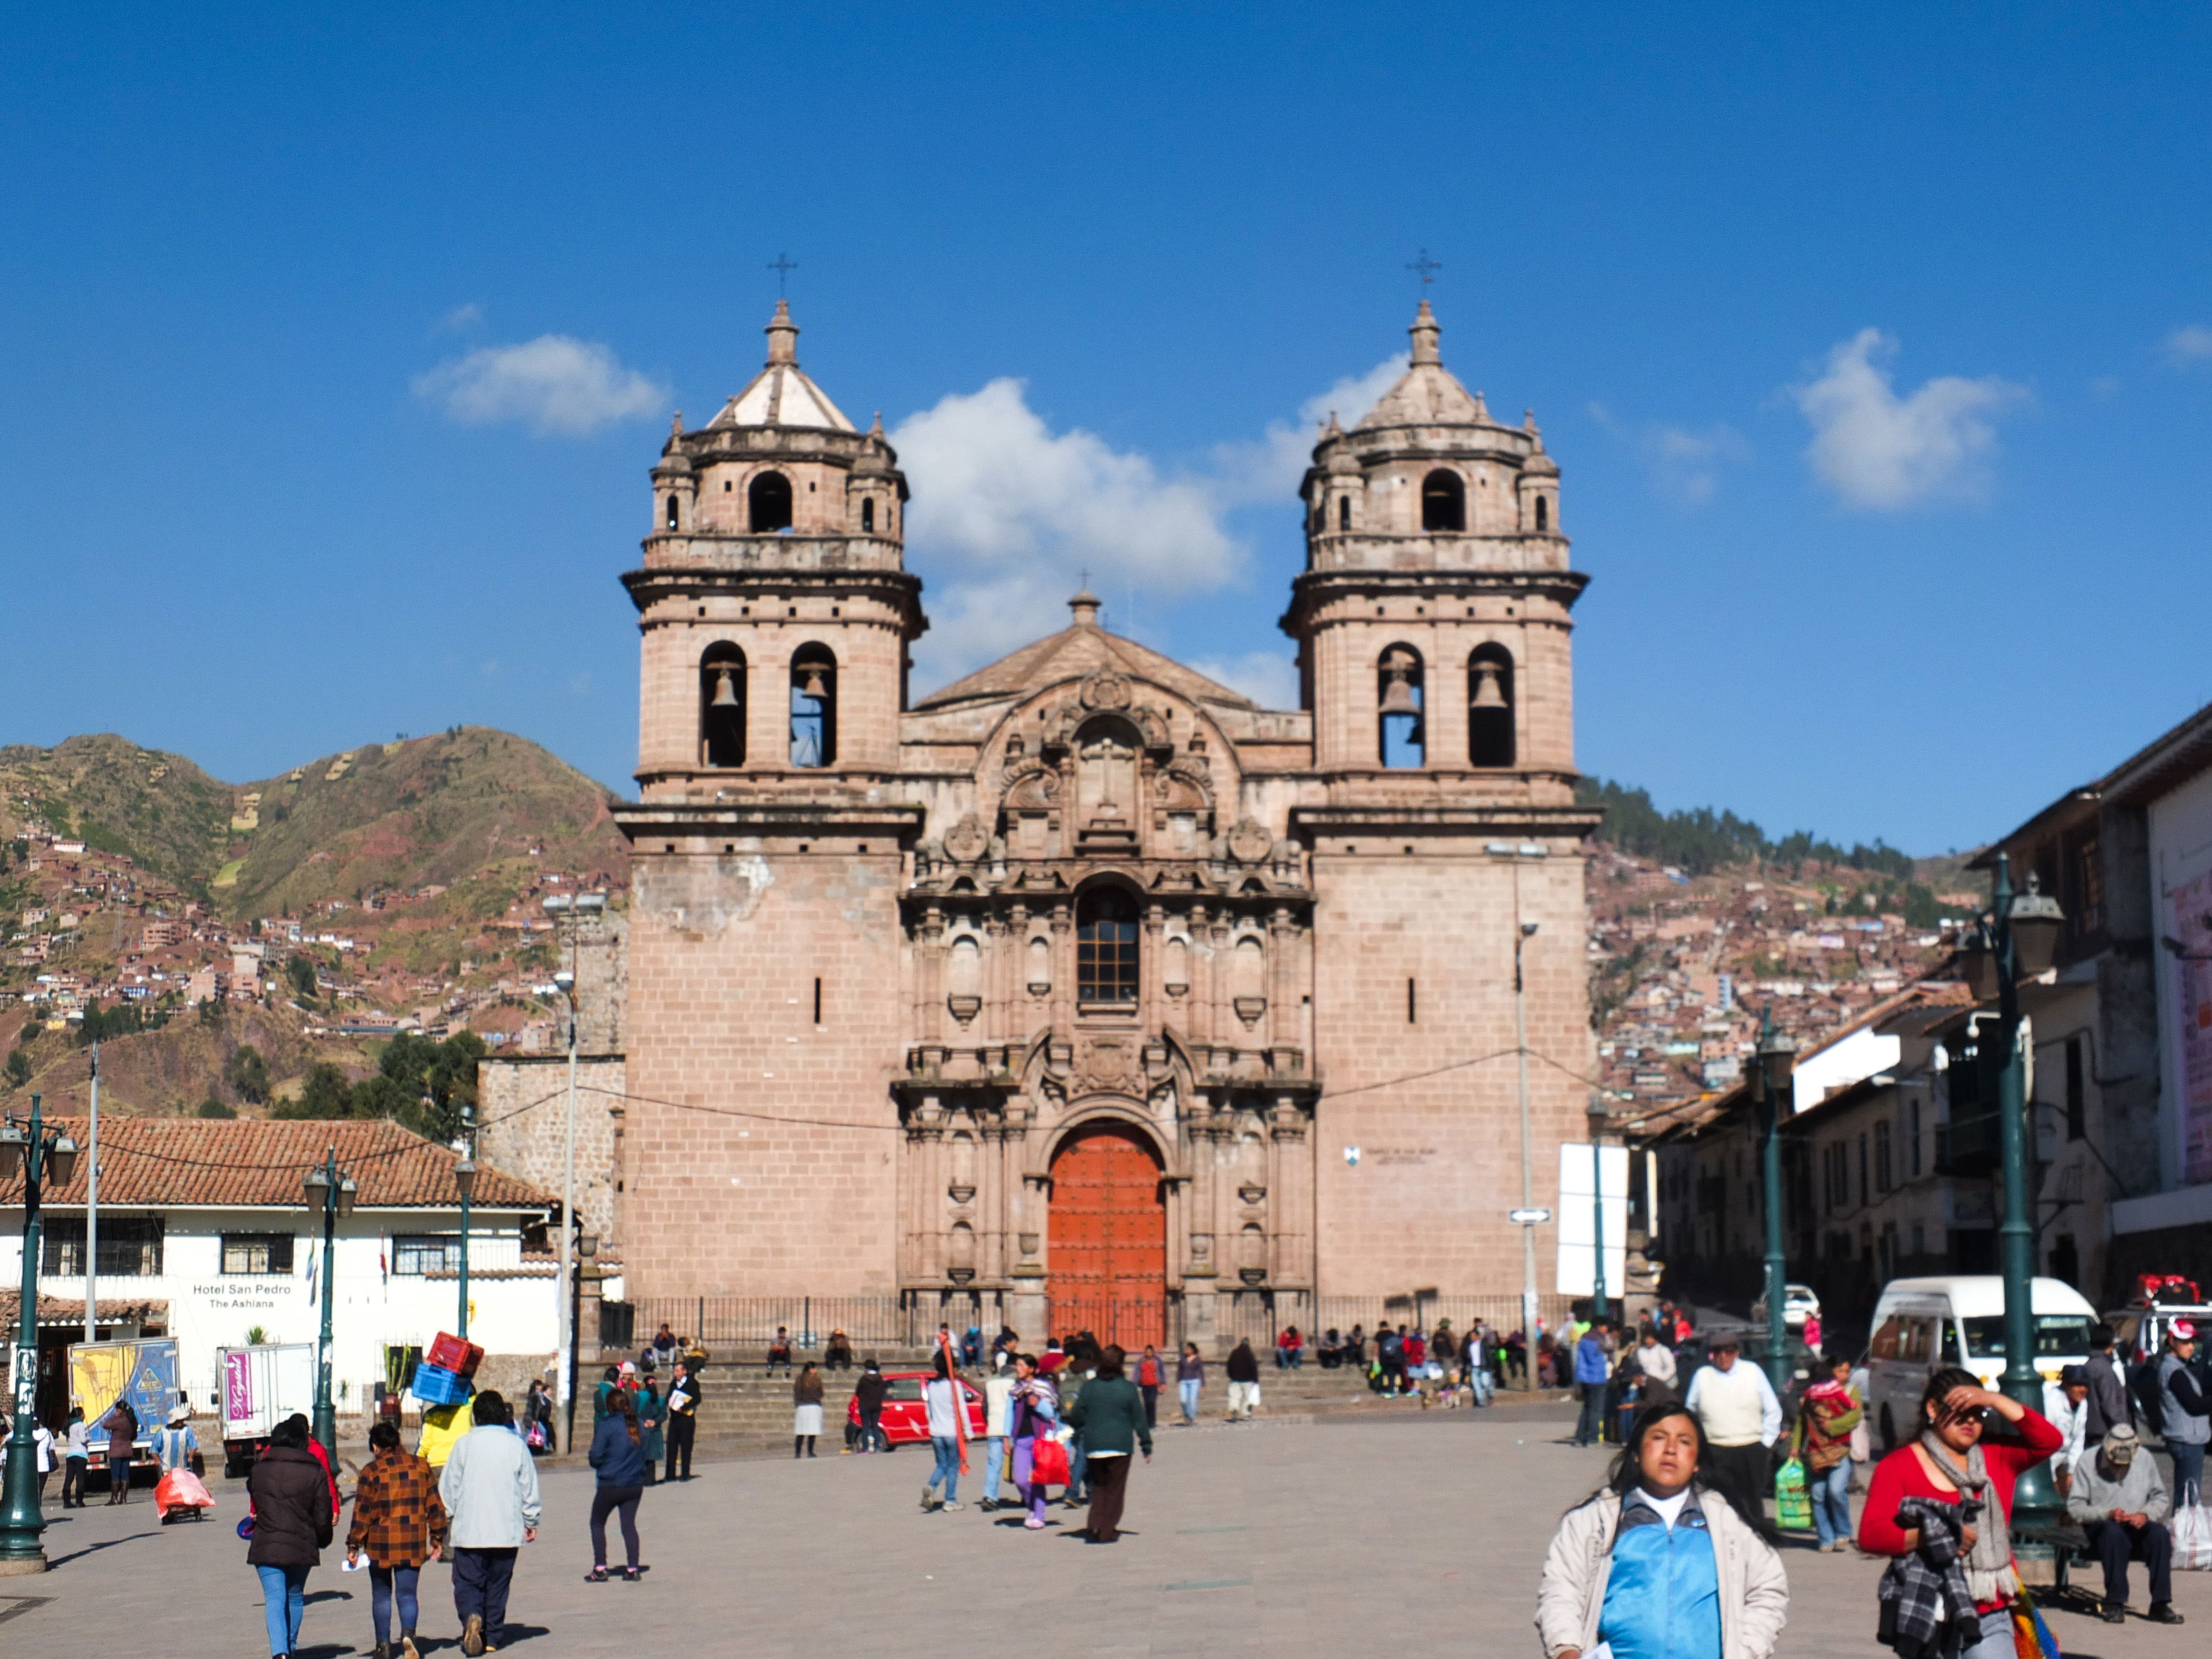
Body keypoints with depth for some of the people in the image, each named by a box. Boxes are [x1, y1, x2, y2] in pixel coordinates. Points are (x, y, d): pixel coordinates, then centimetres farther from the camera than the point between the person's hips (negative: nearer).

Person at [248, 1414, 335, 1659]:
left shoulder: (258, 1468, 2)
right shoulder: (314, 1471, -2)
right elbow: (322, 1515, 0)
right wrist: (323, 1540, 16)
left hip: (266, 1547, -1)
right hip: (302, 1545, 1)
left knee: (275, 1598, -4)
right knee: (295, 1597, 18)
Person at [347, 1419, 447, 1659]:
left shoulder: (371, 1471, -3)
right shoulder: (421, 1466, 6)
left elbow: (362, 1512, -6)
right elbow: (435, 1506, 8)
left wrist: (353, 1546, -2)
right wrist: (437, 1539, 14)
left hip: (380, 1544, -2)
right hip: (412, 1543, 2)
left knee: (381, 1594, 13)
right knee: (407, 1594, 3)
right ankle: (408, 1634, -22)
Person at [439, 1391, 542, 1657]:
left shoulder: (465, 1443, -5)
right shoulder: (516, 1445, -1)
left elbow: (449, 1487, 1)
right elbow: (530, 1487, 5)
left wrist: (446, 1520, 15)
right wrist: (531, 1522, 17)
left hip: (469, 1530, -2)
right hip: (507, 1530, 2)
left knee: (468, 1582, 4)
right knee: (498, 1585, 13)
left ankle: (472, 1617, -23)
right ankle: (492, 1635, 15)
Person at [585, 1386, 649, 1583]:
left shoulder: (607, 1426, -12)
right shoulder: (638, 1427, 5)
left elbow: (596, 1457, -12)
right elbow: (644, 1454, 13)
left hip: (610, 1485, -5)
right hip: (635, 1485, 5)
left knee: (597, 1524, 11)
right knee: (629, 1524, 12)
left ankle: (600, 1569, 6)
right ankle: (633, 1569, 6)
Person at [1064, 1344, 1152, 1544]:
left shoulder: (1090, 1387, -1)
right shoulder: (1128, 1388, -6)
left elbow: (1076, 1417, 1)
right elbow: (1139, 1420, -2)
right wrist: (1147, 1446, 5)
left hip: (1093, 1446, 2)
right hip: (1120, 1445, -2)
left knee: (1098, 1487, 15)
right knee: (1115, 1488, 7)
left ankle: (1096, 1526, 1)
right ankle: (1109, 1531, 4)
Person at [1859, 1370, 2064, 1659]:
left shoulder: (1997, 1459, 13)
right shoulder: (1898, 1466, 1)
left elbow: (2048, 1440, -2)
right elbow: (1871, 1534, -10)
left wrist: (1994, 1400, -7)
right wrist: (1933, 1537, -21)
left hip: (1990, 1618, 2)